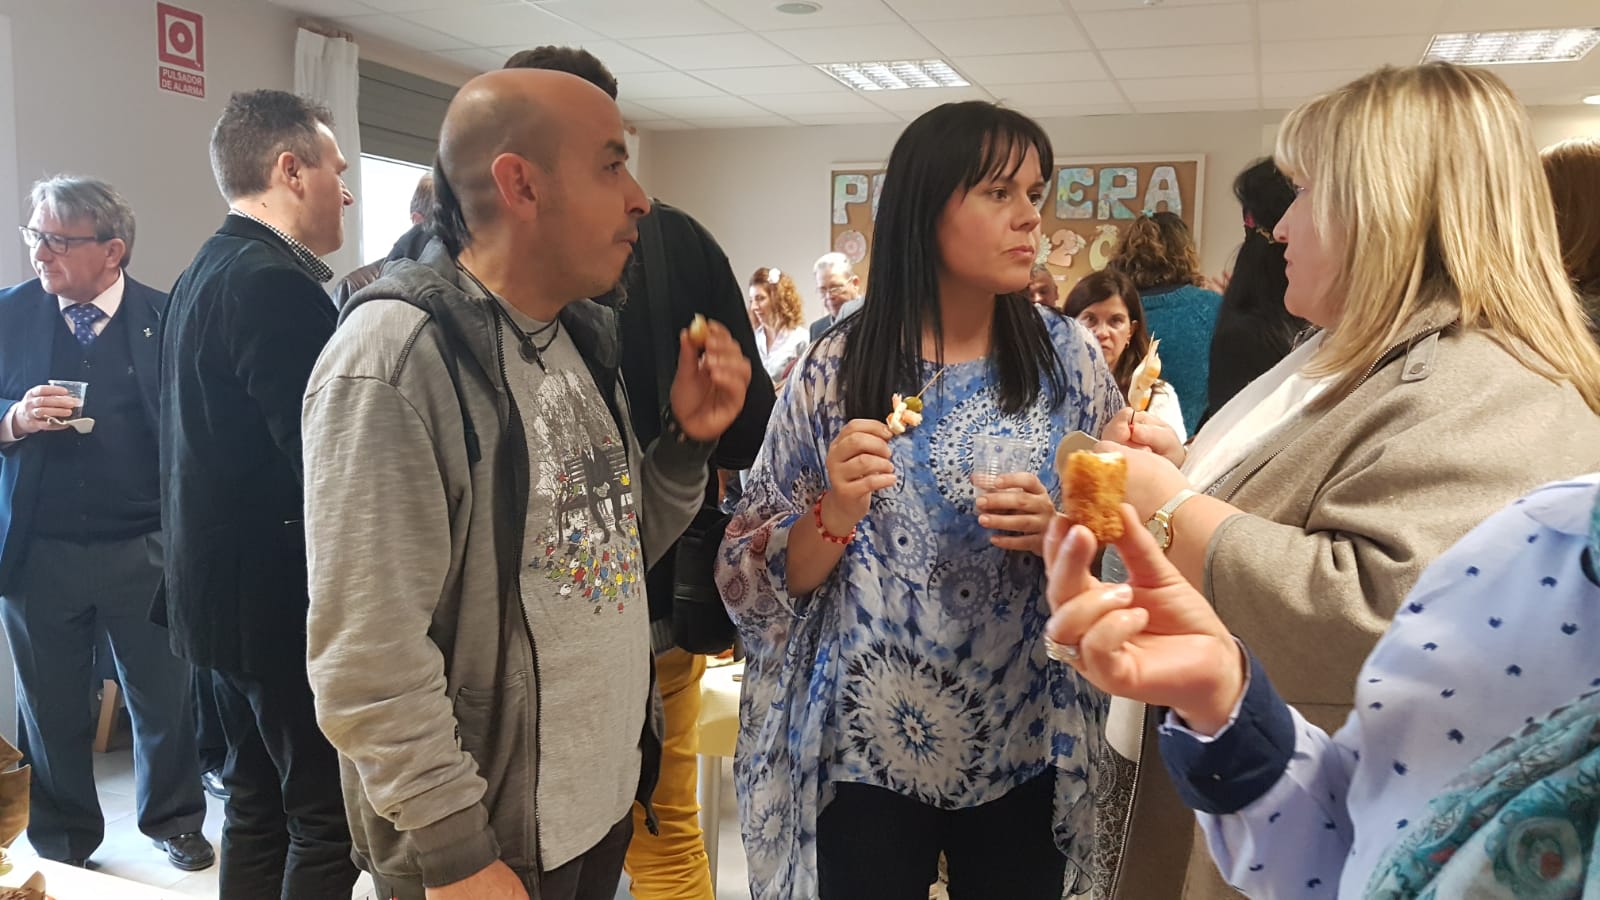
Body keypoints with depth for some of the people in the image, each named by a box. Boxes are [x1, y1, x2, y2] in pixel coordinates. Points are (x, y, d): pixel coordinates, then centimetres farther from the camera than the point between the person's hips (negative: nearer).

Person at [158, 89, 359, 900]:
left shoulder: (202, 276, 12)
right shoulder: (277, 282, -19)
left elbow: (223, 439, 14)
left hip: (225, 583, 10)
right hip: (287, 592, -10)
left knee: (257, 804, 19)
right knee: (330, 817, 1)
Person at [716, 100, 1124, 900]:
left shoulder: (1067, 356, -2)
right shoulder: (836, 369, -7)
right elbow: (760, 580, -4)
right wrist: (833, 515, -22)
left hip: (1023, 752, 2)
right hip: (864, 753, -1)